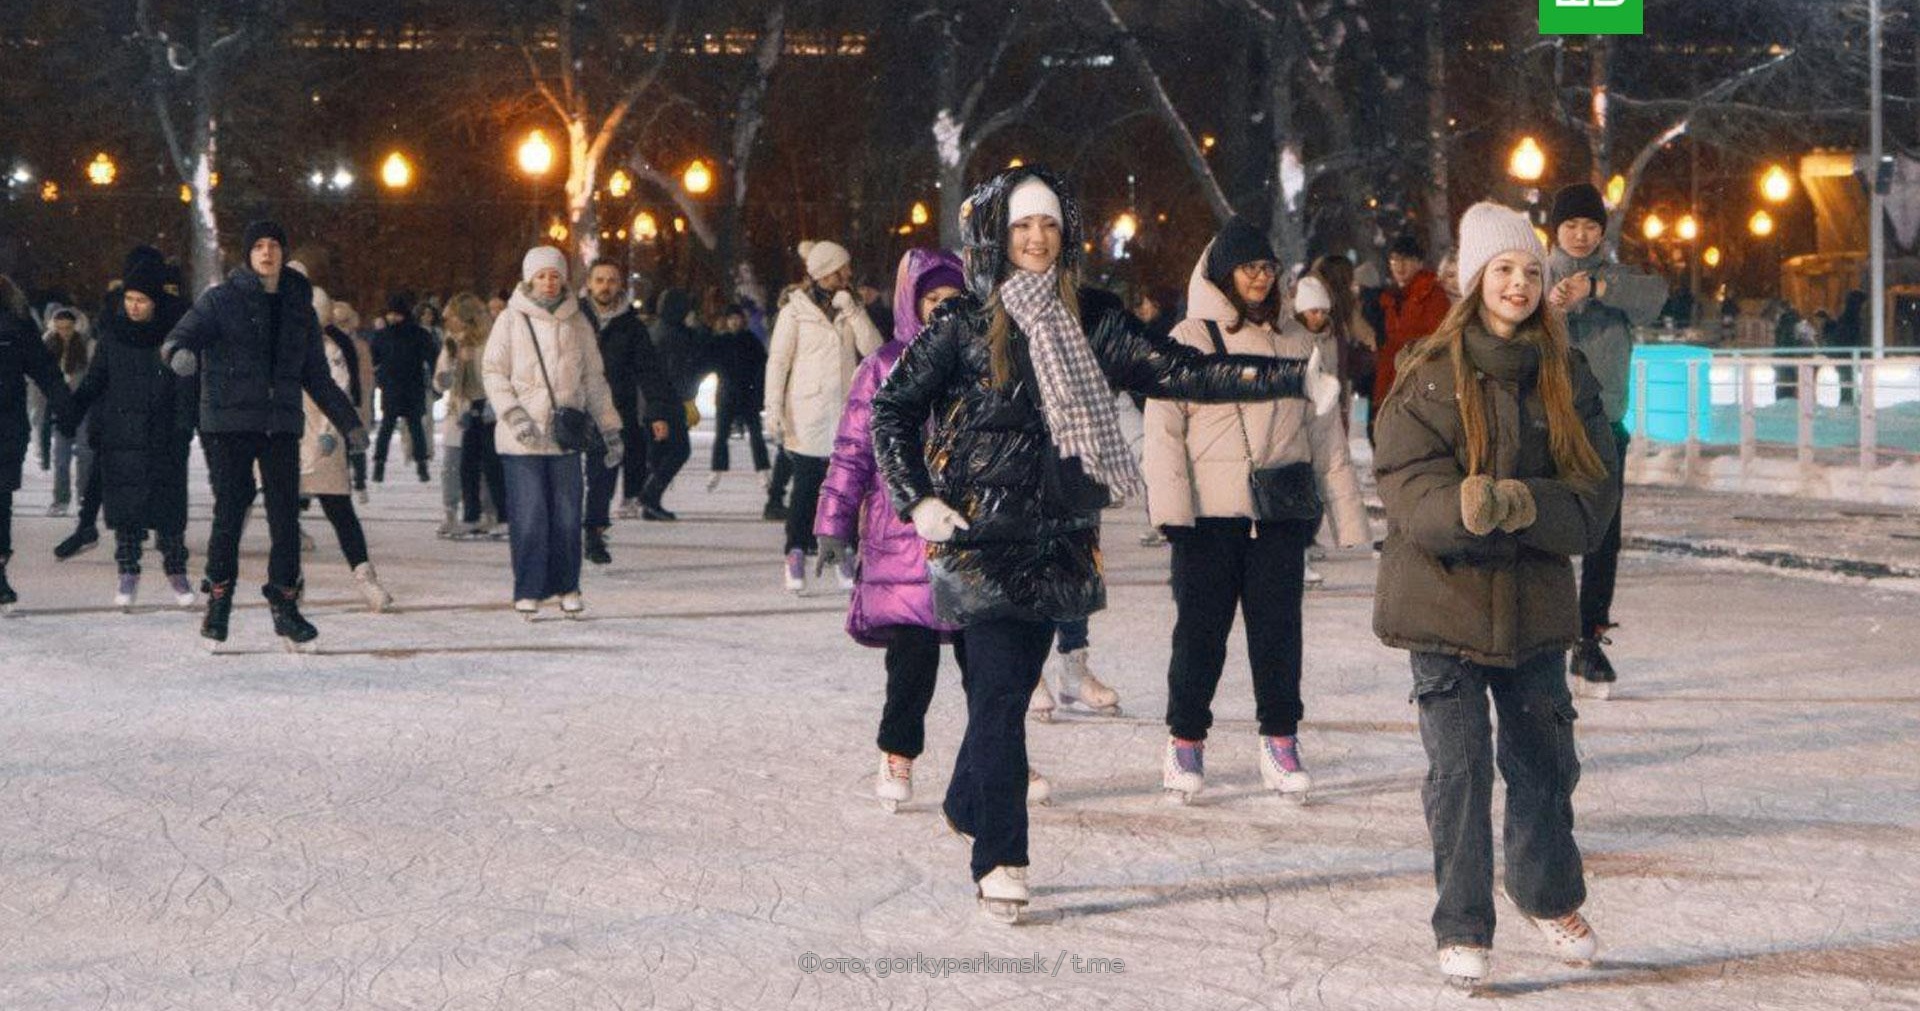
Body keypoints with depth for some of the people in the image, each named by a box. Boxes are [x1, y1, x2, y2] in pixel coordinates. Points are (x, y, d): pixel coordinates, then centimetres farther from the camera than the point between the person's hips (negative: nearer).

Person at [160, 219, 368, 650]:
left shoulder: (299, 307, 15)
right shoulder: (221, 299, 1)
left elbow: (317, 376, 21)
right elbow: (185, 333, -15)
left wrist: (348, 421, 19)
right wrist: (180, 352, -39)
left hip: (282, 427, 3)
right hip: (229, 424, -3)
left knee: (286, 517, -2)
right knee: (229, 514, -4)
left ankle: (285, 603, 7)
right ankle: (219, 600, 9)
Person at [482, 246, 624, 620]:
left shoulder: (576, 322, 11)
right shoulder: (511, 320, 2)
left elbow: (594, 379, 16)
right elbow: (493, 372, 0)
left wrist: (610, 429, 14)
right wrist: (514, 414, -14)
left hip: (566, 436, 3)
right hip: (522, 437, -3)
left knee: (567, 515, 4)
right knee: (529, 517, -6)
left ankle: (567, 588, 15)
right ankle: (528, 592, 2)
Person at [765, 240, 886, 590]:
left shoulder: (852, 308, 14)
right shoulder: (795, 308, 0)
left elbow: (873, 348, 1)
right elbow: (777, 360, -1)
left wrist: (852, 310, -7)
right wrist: (774, 410, -7)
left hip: (846, 411, 4)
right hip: (807, 413, -4)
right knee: (807, 483, -6)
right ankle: (796, 553, -2)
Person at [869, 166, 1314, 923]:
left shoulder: (1089, 320, 6)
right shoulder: (964, 324, -2)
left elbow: (1179, 372, 1)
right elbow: (892, 407, 4)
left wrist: (1293, 377, -7)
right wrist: (918, 500, -6)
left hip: (1054, 539, 4)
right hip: (980, 534, -4)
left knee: (1007, 689, 8)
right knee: (1000, 692, -8)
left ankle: (970, 808, 28)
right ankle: (1000, 861, -4)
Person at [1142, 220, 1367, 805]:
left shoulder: (1298, 343, 15)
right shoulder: (1191, 338, 3)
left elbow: (1325, 433, 17)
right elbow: (1164, 426, -2)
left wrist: (1346, 514, 12)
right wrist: (1170, 503, -14)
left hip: (1281, 511, 3)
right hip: (1210, 510, -3)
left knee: (1278, 626, 3)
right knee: (1201, 626, 0)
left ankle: (1280, 744, 13)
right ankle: (1186, 742, 13)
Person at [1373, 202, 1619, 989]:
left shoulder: (1567, 377, 3)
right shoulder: (1428, 376, -6)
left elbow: (1594, 495, -3)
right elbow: (1409, 490, -14)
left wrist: (1521, 505, -22)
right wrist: (1469, 508, -35)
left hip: (1535, 600, 3)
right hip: (1443, 598, -3)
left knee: (1544, 760, 15)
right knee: (1459, 765, -4)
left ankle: (1551, 897, 37)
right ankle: (1462, 930, 8)